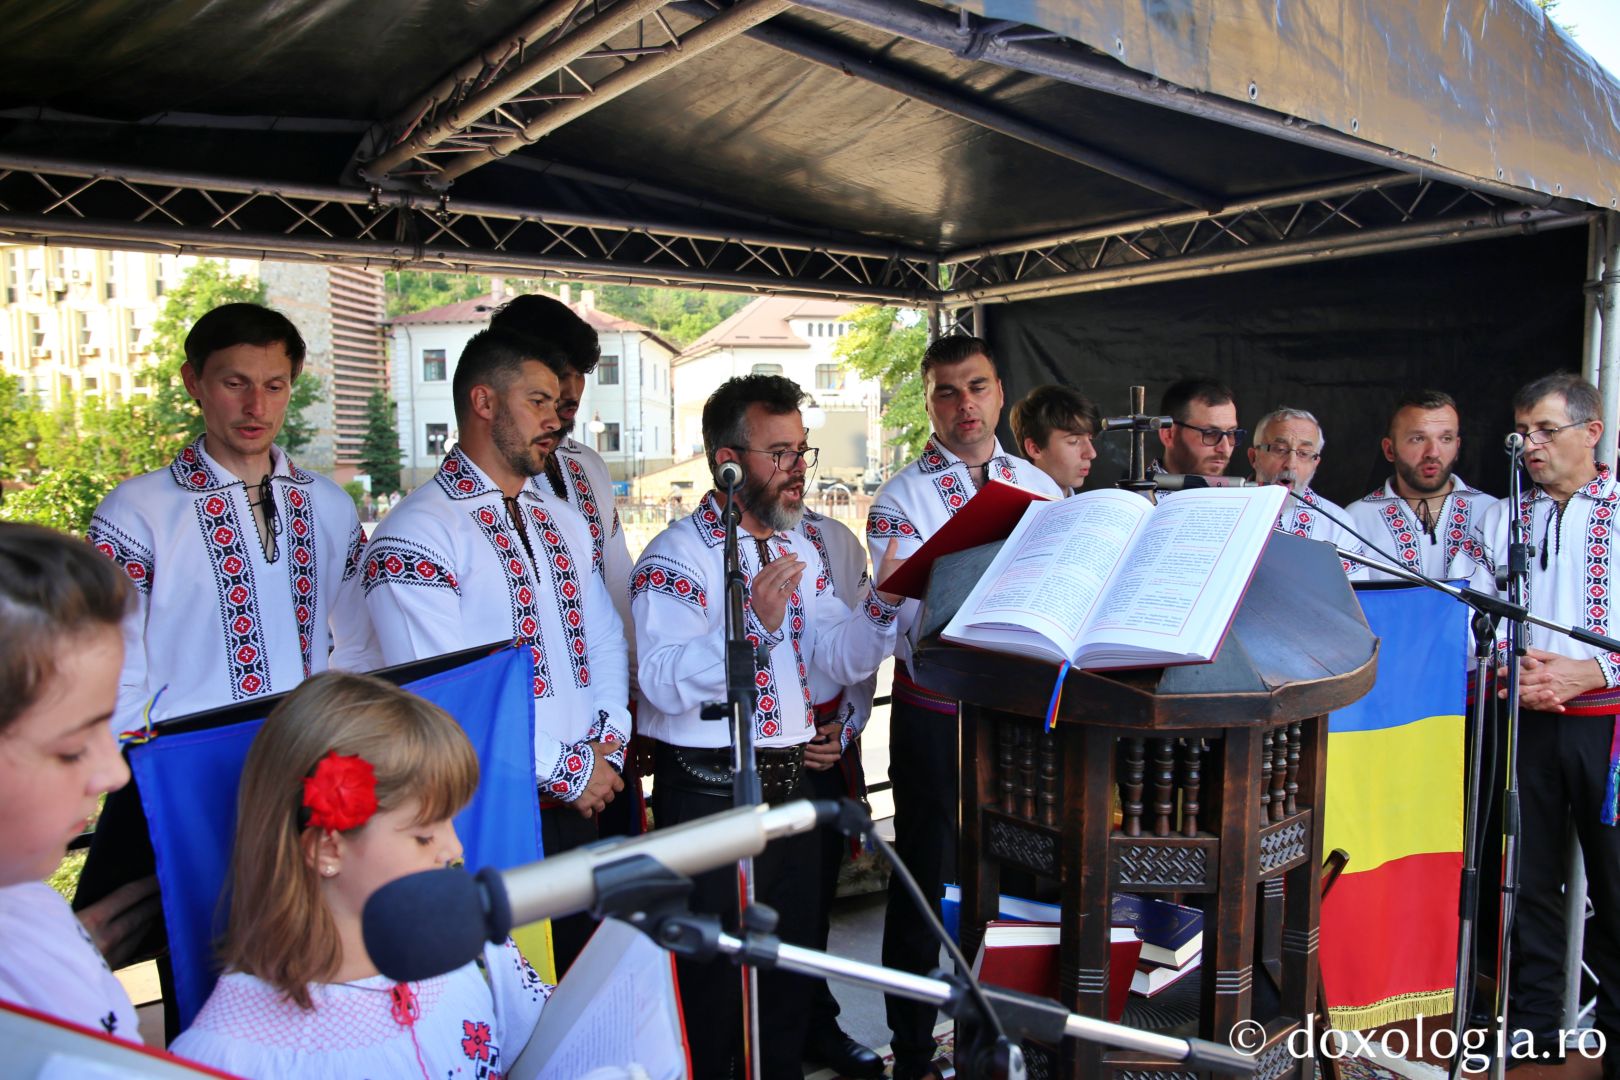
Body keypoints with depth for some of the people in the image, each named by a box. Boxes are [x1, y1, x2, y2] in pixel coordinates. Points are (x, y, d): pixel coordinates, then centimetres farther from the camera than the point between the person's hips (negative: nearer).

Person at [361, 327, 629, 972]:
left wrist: (606, 746, -2)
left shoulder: (564, 522, 13)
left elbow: (605, 639, 15)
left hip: (576, 803, 7)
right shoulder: (415, 535, -13)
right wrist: (568, 771, -12)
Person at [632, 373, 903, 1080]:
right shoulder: (676, 557, -12)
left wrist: (883, 603, -12)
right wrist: (754, 621, -34)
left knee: (789, 970, 18)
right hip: (709, 791, -7)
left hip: (788, 783, 7)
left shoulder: (798, 551, 12)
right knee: (712, 984, 6)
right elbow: (664, 682, -24)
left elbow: (841, 658, 5)